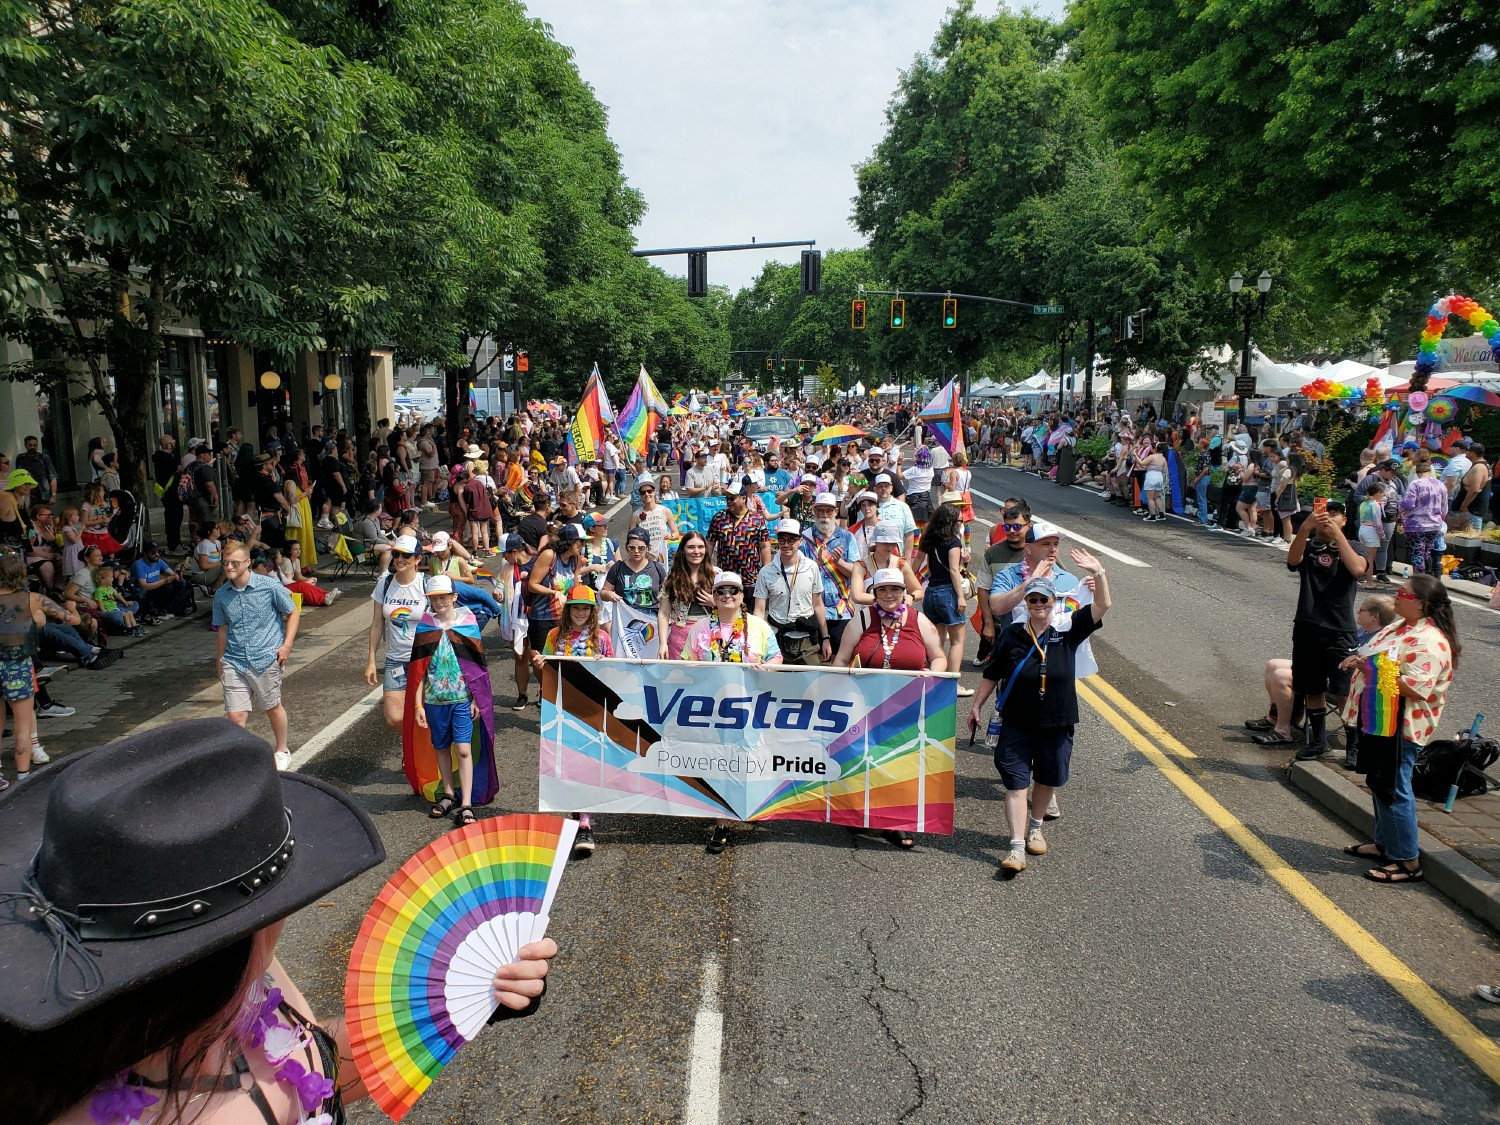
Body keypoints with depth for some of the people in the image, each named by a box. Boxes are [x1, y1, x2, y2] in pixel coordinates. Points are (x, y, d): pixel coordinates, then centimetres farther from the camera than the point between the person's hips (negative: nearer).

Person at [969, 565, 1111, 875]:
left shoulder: (1067, 632, -2)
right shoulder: (1011, 634, -3)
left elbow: (1102, 605, -9)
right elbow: (991, 674, 7)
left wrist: (1098, 573, -22)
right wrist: (977, 705, 9)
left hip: (1057, 725, 1)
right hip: (1016, 725, -1)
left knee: (1048, 780, 17)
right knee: (1016, 784, -5)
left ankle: (1035, 827, 41)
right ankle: (1017, 846, -5)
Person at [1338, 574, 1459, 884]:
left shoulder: (1429, 641, -22)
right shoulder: (1402, 627, 11)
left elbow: (1415, 688, -30)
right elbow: (1381, 660, 23)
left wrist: (1374, 669, -25)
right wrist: (1359, 660, 3)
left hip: (1401, 728, -10)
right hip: (1377, 719, 10)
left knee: (1392, 790, -3)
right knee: (1379, 784, 20)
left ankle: (1408, 862, 8)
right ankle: (1385, 844, 35)